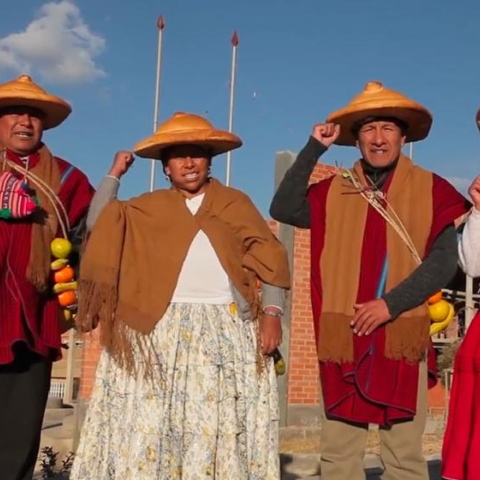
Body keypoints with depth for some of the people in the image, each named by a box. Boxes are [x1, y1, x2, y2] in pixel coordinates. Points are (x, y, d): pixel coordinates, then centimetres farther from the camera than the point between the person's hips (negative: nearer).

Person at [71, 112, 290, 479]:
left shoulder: (236, 203, 13)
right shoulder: (149, 207, 17)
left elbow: (269, 260, 6)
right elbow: (99, 222, 8)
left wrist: (272, 314, -6)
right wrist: (115, 174, 9)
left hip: (227, 329, -1)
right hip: (162, 329, 1)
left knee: (220, 428, -2)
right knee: (151, 424, -3)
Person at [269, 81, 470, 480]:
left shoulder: (431, 190, 2)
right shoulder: (335, 191, 9)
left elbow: (443, 261, -5)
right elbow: (283, 209, -3)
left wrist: (390, 303, -14)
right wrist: (314, 149, -5)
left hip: (402, 338, -2)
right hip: (343, 337, 2)